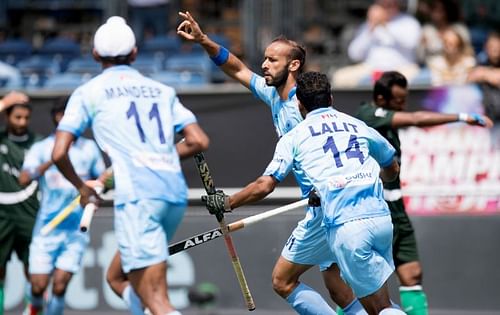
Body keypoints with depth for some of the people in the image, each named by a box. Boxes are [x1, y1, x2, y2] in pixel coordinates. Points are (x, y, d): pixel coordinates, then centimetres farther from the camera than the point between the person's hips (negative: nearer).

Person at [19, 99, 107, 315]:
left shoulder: (89, 148, 7)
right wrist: (51, 161, -29)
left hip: (76, 230, 1)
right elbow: (24, 179, -15)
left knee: (60, 284, -8)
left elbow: (102, 178, 18)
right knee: (39, 284, -2)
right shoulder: (41, 148, -1)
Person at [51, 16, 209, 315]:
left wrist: (82, 187, 22)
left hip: (137, 192, -5)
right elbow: (199, 141, 11)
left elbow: (59, 154, 4)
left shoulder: (89, 92, 11)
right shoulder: (162, 90, 21)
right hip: (176, 192, 5)